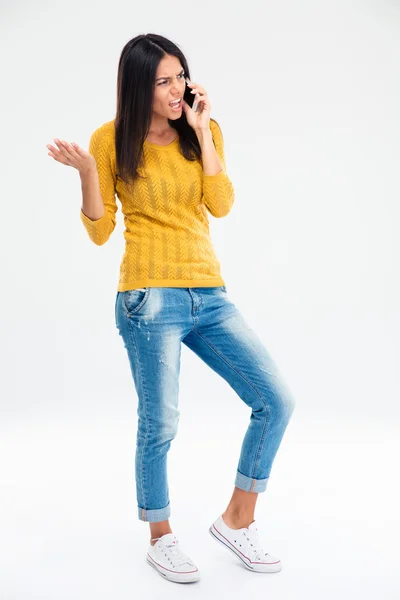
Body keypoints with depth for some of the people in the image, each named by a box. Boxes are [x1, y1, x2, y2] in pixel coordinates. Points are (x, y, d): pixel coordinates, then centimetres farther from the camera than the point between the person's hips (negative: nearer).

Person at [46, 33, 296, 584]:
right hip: (151, 296, -4)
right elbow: (100, 231, 0)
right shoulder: (111, 139, 0)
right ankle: (161, 539, 25)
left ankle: (237, 520, 17)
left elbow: (221, 205, -5)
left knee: (277, 400, -1)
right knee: (159, 424, 0)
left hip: (209, 294, 5)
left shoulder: (204, 131, 9)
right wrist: (87, 171, -15)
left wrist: (202, 132, -7)